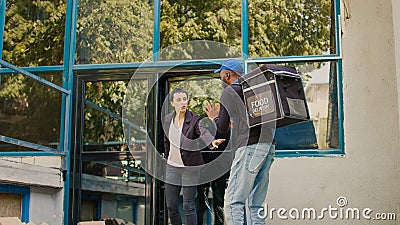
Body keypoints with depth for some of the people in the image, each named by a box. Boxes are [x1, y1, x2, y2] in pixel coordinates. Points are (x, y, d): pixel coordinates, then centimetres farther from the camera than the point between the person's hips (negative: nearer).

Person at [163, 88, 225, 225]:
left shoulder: (194, 119, -12)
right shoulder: (167, 120, 3)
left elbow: (203, 131, -32)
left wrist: (212, 141, -52)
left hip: (190, 167, -5)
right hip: (172, 166, 5)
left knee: (188, 206, 0)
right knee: (170, 205, 10)